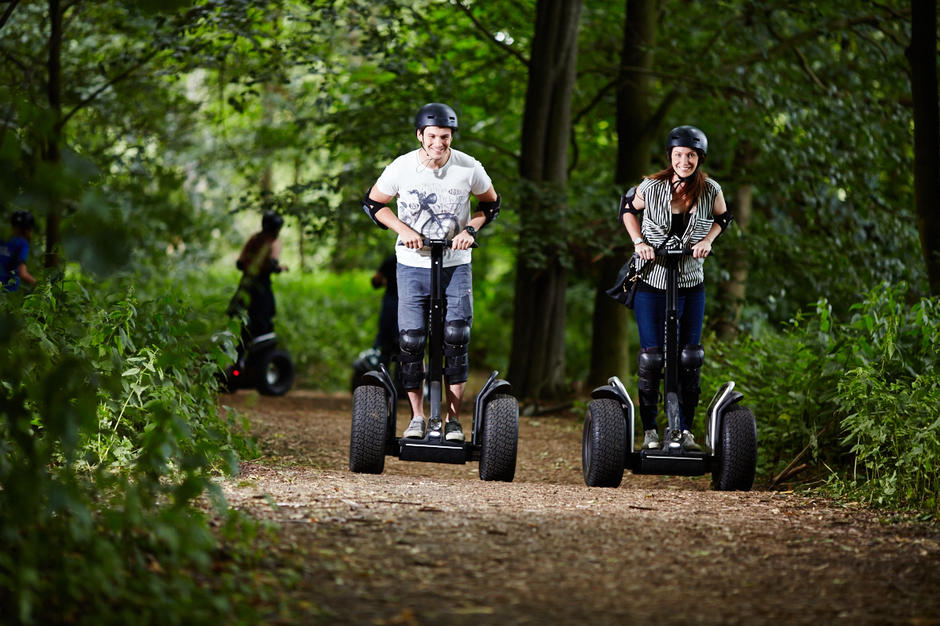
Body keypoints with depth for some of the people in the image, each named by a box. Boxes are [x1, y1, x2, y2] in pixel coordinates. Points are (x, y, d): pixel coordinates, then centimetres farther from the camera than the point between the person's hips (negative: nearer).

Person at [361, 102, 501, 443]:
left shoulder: (469, 168, -8)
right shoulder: (402, 168, -9)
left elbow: (491, 203, 9)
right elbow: (372, 203, 4)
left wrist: (470, 229, -8)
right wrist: (403, 229, -11)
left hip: (456, 264, 0)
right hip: (413, 264, 0)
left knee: (456, 336, -11)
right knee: (411, 341, -4)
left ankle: (453, 418, 0)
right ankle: (417, 416, 12)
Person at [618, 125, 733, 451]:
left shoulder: (711, 191, -7)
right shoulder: (651, 187, -12)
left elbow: (723, 217, 12)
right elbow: (628, 208, 7)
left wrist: (707, 241, -6)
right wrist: (639, 242, -7)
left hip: (691, 284, 2)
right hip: (651, 281, -2)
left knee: (690, 358, 4)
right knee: (651, 357, -1)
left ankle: (685, 430, 15)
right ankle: (649, 431, 9)